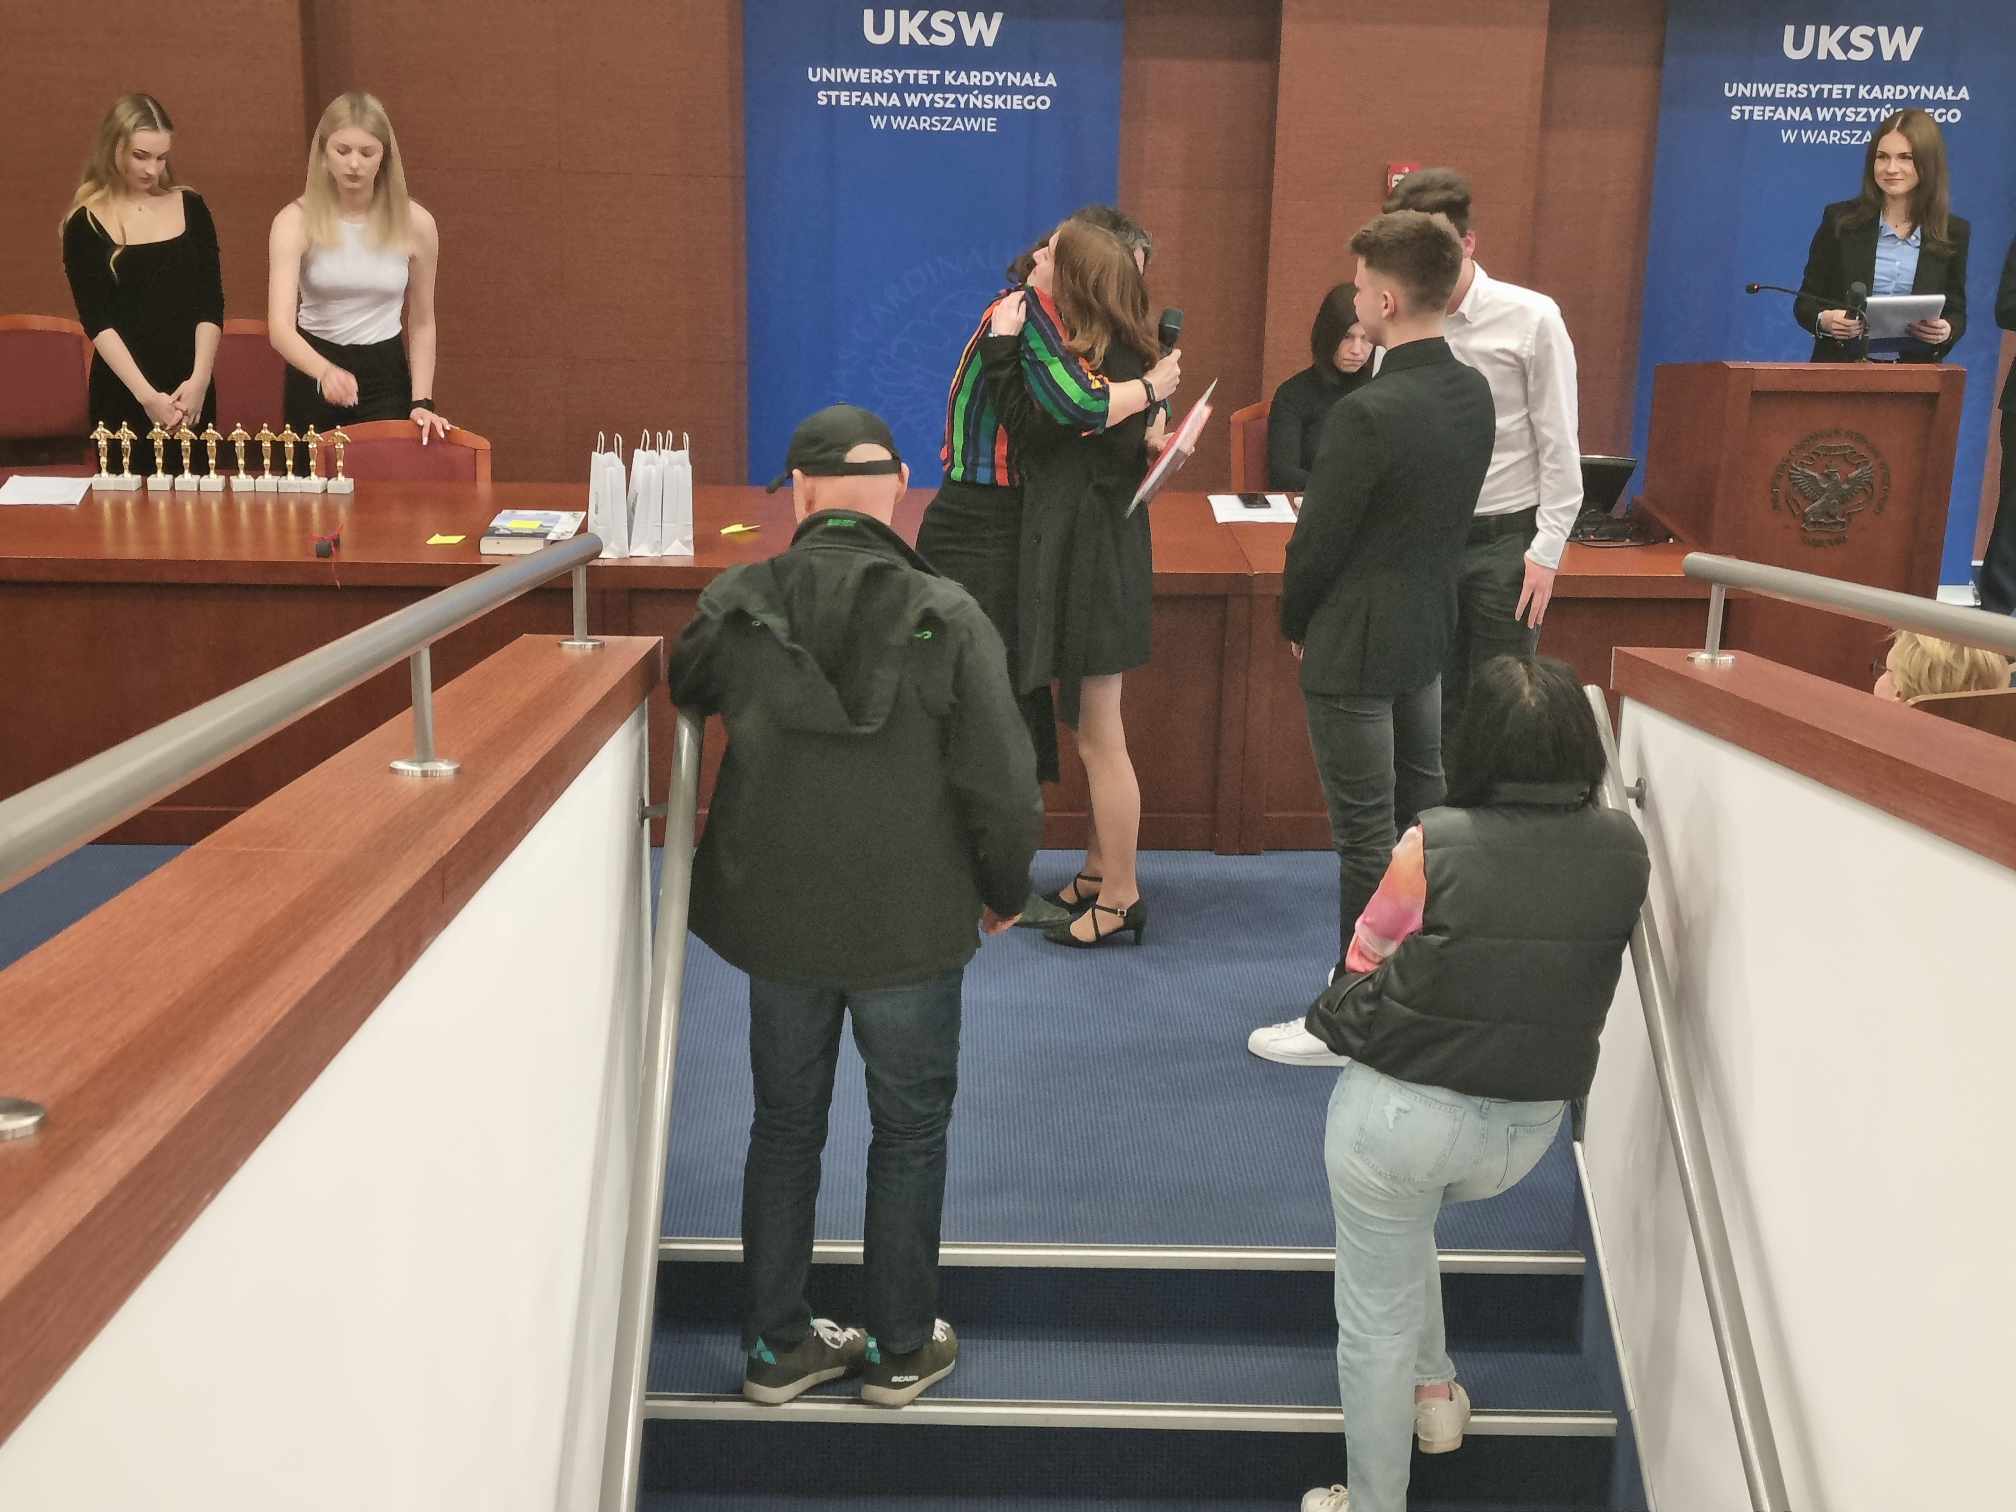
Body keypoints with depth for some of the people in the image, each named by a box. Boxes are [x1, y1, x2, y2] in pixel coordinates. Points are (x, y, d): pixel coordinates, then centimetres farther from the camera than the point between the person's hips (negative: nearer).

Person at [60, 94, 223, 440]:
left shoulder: (190, 207, 4)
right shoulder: (86, 224, -3)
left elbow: (211, 304, 1)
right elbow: (97, 321, -8)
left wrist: (200, 379, -12)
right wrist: (146, 395, -19)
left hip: (190, 388, 2)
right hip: (121, 392, -2)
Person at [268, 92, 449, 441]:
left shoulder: (415, 223, -6)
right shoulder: (296, 221, -10)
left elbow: (421, 324, 5)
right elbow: (280, 327, -20)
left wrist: (422, 402, -3)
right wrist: (326, 371, -39)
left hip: (386, 377, 0)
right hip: (312, 376, 0)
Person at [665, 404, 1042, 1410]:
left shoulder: (734, 606, -10)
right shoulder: (947, 618, -18)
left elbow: (684, 696, 11)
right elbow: (1002, 787, -15)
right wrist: (1004, 892, 2)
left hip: (774, 918, 3)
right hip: (910, 928, -2)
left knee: (785, 1125, 19)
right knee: (910, 1129, 17)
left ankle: (777, 1345, 31)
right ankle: (902, 1348, 29)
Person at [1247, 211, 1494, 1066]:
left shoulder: (1367, 414, -24)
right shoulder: (1473, 393, 1)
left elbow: (1317, 540, -17)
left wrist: (1295, 624, 0)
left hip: (1356, 648, -8)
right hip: (1431, 630, 9)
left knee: (1366, 834, 1)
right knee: (1423, 811, 19)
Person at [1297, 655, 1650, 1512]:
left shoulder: (1435, 846, -17)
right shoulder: (1623, 852, -7)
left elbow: (1365, 960, -2)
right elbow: (1591, 990, 7)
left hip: (1400, 1111, -4)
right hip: (1528, 1128, 4)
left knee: (1376, 1322, 15)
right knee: (1402, 1217, 35)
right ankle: (1435, 1391, 41)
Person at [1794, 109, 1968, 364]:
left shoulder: (1953, 232, 9)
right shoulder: (1840, 219, 5)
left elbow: (1957, 312, 13)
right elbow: (1806, 301, 6)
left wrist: (1946, 330, -9)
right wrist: (1824, 320, -15)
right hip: (1841, 370, -3)